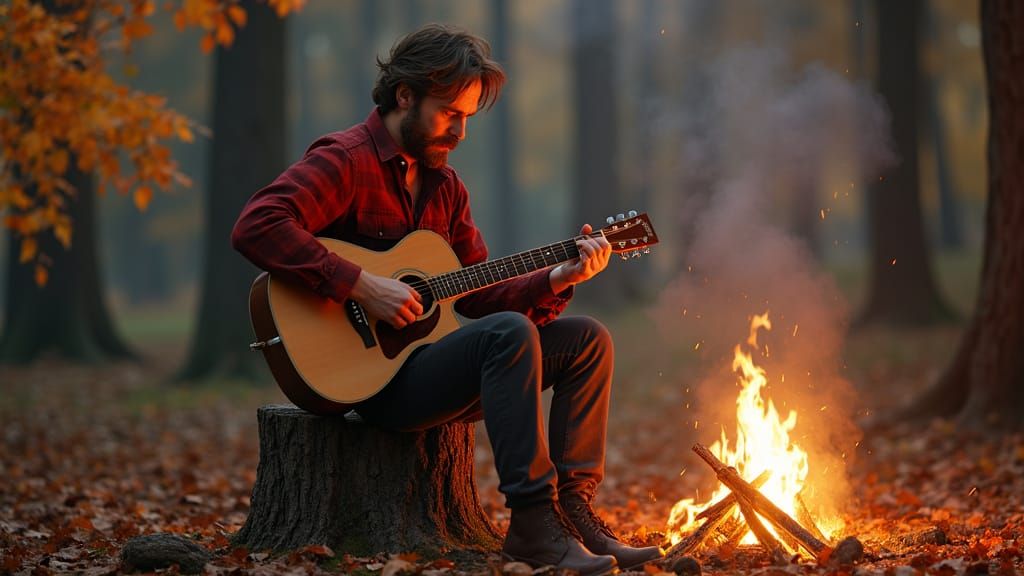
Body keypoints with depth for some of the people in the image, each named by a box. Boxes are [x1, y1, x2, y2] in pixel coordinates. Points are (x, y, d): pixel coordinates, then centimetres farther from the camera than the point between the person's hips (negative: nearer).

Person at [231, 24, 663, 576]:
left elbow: (480, 295, 15)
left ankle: (572, 506, -9)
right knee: (510, 334, -30)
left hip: (432, 361, 9)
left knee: (589, 340, 3)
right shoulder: (345, 160, -9)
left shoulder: (444, 185, 17)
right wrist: (363, 286, -27)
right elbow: (255, 227, -25)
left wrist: (555, 280, -2)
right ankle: (532, 523, -30)